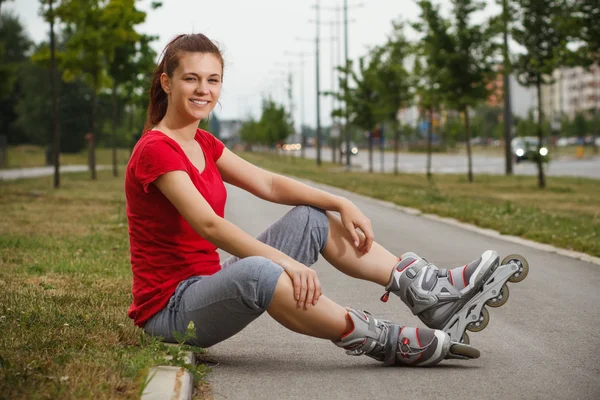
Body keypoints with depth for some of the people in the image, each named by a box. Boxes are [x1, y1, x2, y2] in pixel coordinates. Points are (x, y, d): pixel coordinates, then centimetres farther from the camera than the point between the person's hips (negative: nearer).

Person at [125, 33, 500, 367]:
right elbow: (209, 224, -28)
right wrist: (286, 263, -35)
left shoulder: (203, 144, 12)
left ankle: (430, 290, -2)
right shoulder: (156, 150, -16)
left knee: (311, 218, 4)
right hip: (170, 308, -9)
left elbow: (268, 184, 7)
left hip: (208, 283, 9)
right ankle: (389, 343, -31)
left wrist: (340, 204, -7)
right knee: (256, 272, -40)